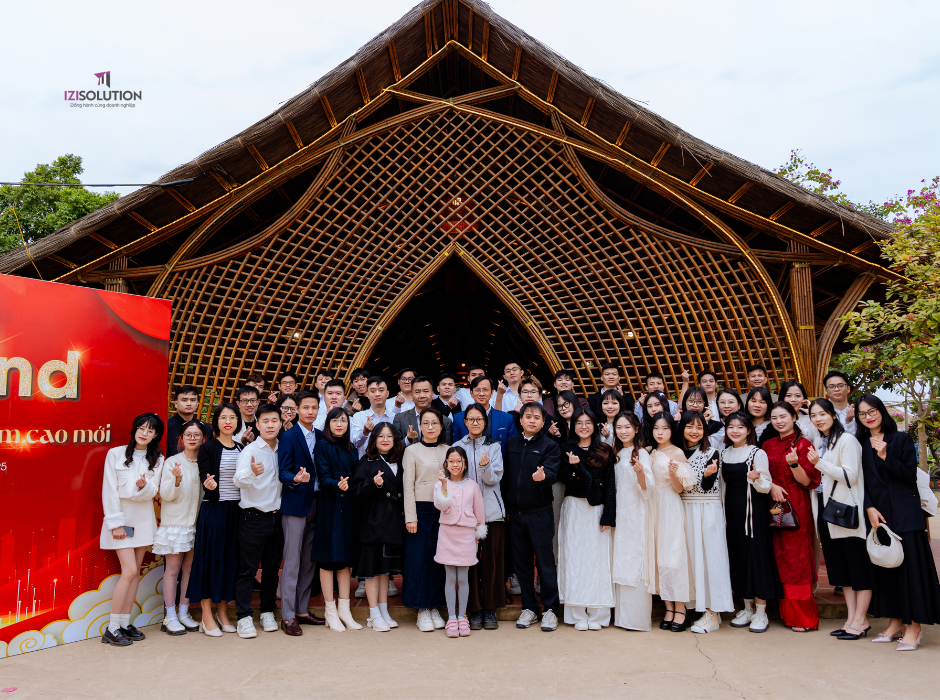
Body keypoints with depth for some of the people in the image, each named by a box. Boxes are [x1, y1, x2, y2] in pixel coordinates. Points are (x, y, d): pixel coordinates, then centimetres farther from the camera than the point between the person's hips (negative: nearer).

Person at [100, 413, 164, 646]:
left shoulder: (157, 460, 6)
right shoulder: (115, 454, -3)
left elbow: (152, 491, -4)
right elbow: (109, 491, -6)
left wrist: (143, 486, -27)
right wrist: (115, 523, -11)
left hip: (143, 519, 4)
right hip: (121, 517, -4)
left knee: (135, 572, 7)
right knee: (129, 570, -12)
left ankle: (125, 624, 16)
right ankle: (112, 629, -2)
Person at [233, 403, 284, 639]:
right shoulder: (249, 451, -10)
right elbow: (239, 480, -27)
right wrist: (252, 472, -47)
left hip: (276, 516, 5)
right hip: (253, 517, -5)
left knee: (272, 567, 12)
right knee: (248, 568, 0)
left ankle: (268, 613, 24)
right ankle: (244, 617, 9)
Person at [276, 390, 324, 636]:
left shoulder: (320, 436, 11)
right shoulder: (288, 437, -7)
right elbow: (283, 472, -13)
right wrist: (296, 479, -32)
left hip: (316, 503, 6)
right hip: (295, 504, -6)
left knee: (309, 560, 11)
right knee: (292, 561, -2)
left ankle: (302, 610, 23)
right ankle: (288, 617, 7)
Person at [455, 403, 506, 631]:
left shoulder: (493, 446, 8)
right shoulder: (457, 447, 9)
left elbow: (494, 478, -2)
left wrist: (485, 467, -22)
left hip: (491, 510, 0)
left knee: (491, 560, 1)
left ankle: (490, 609, 13)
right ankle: (475, 610, 12)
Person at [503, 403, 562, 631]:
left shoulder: (549, 445, -4)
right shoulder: (511, 443, 8)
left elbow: (552, 471, -20)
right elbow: (505, 475, 11)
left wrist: (543, 475, -42)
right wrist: (505, 506, 9)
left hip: (540, 512, -4)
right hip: (515, 512, 4)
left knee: (545, 560, 1)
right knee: (521, 561, 11)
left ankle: (550, 609, 14)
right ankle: (529, 608, 24)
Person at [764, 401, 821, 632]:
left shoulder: (802, 444, -4)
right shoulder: (768, 445, 11)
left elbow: (807, 481, -8)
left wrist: (794, 463, -24)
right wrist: (772, 486, -8)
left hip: (796, 508, -5)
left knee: (797, 559, -3)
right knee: (780, 559, 7)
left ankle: (804, 617, 5)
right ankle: (787, 613, 15)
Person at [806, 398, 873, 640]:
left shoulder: (847, 440, -9)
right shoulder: (819, 443, 16)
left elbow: (850, 476, -16)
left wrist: (820, 463, -21)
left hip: (846, 510, -8)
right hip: (826, 510, 8)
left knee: (858, 565, -1)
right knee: (839, 566, 10)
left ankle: (860, 620, 5)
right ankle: (852, 618, 17)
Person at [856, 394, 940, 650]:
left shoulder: (902, 439, 1)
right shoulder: (860, 445, 9)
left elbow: (911, 475, -7)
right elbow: (861, 482, 6)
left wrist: (886, 456, -17)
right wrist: (869, 508, -7)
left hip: (904, 512, -3)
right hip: (877, 513, 4)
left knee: (910, 563, -4)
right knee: (884, 566, 6)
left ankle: (914, 626, 3)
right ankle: (895, 622, 16)